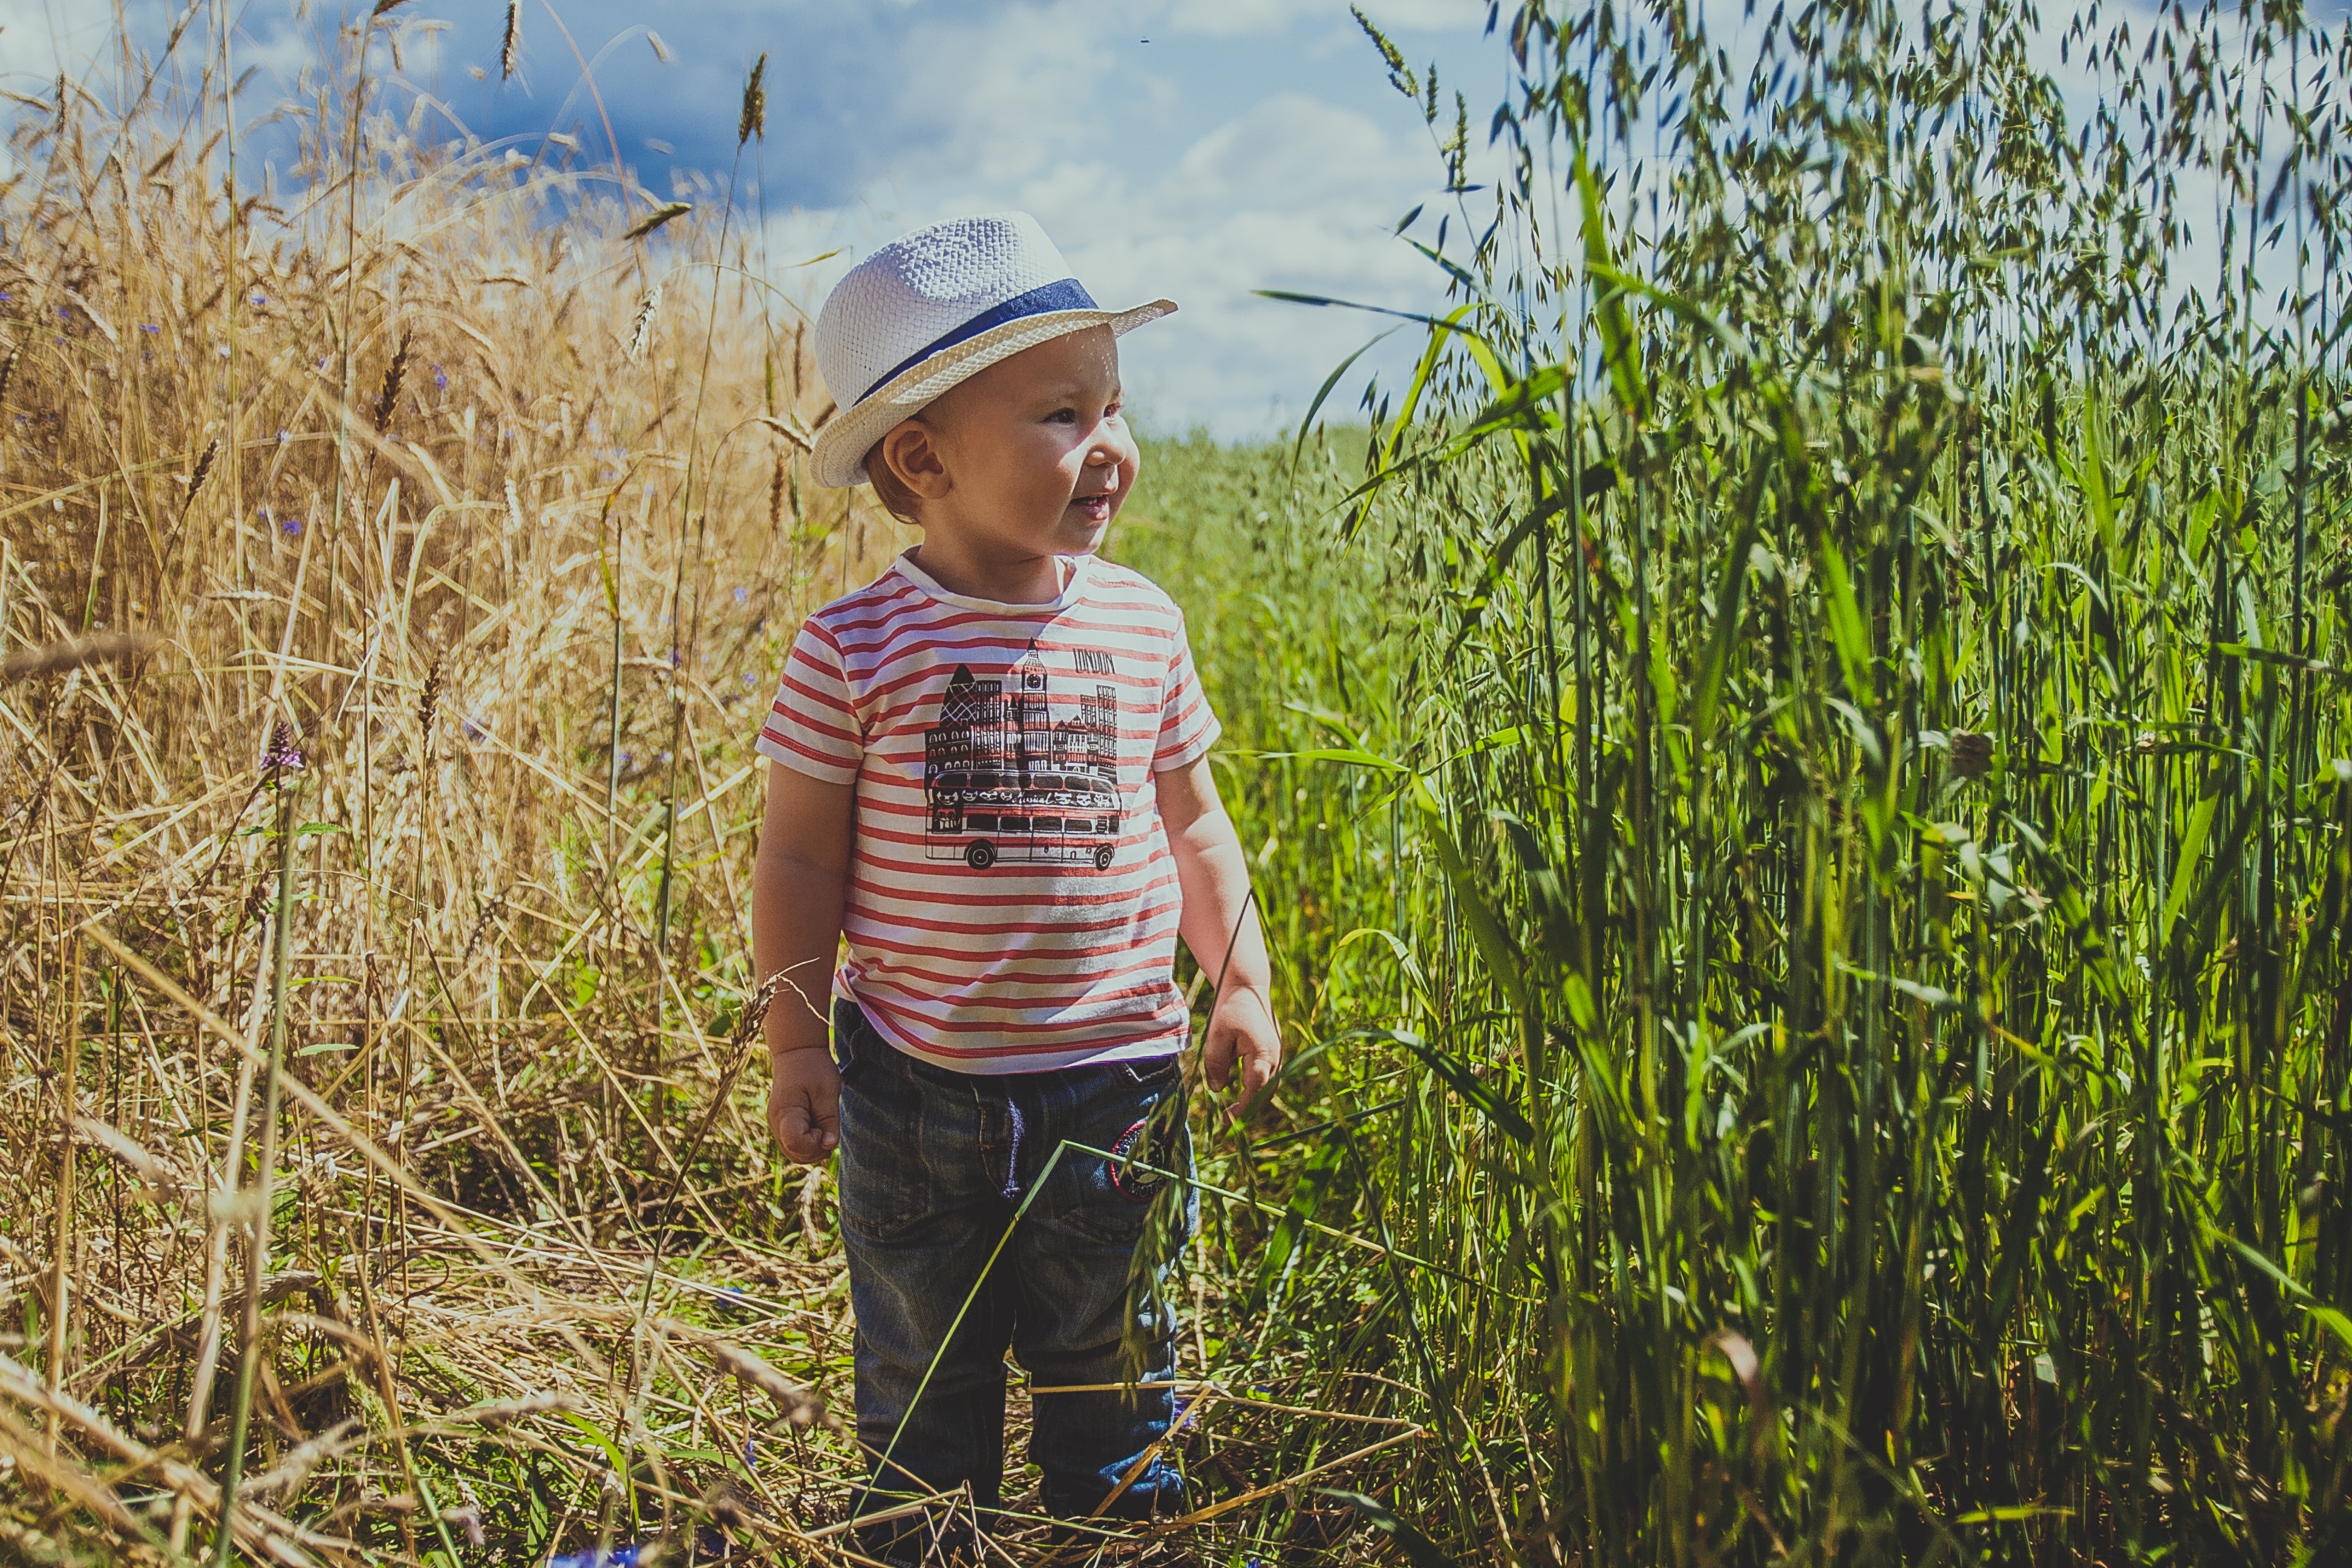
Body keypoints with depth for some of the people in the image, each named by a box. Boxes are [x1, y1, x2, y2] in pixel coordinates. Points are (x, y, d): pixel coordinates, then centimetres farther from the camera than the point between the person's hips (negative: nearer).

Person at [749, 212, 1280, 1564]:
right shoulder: (857, 650, -12)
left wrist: (1241, 984, 6)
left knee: (1112, 1359, 18)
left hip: (1115, 1084, 2)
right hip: (915, 1088, -1)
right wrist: (797, 1044, -4)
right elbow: (802, 859, -5)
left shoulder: (1144, 626, -3)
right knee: (922, 1372, 18)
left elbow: (1192, 824, 9)